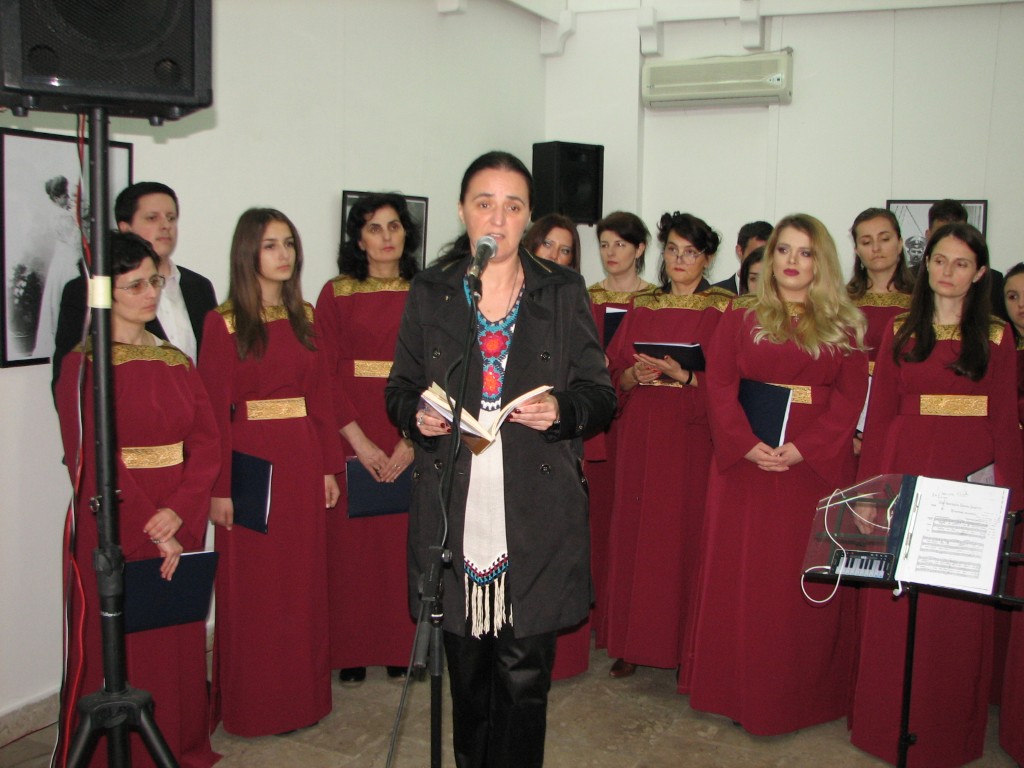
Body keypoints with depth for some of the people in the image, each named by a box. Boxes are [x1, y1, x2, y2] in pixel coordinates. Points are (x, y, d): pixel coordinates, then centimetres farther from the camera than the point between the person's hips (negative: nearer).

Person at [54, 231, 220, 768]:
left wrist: (178, 513, -12)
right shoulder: (83, 366, -5)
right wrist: (149, 536, -15)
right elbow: (92, 464, -12)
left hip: (178, 529, 5)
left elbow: (207, 444, 3)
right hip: (113, 534, -4)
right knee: (119, 656, 2)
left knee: (179, 648, 10)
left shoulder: (176, 362, 11)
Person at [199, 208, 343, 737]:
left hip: (302, 461, 5)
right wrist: (220, 487, -13)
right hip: (250, 463, -5)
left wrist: (329, 466, 6)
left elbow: (320, 396, 9)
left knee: (303, 582, 12)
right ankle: (250, 705, 20)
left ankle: (303, 694, 27)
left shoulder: (303, 317, 9)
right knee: (250, 587, 5)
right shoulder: (224, 323, -6)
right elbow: (214, 410, -9)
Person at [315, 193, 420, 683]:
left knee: (405, 541, 2)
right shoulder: (336, 294, 4)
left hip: (411, 441, 1)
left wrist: (412, 440, -9)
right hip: (352, 438, -1)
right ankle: (351, 651, 12)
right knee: (351, 541, 1)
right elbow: (325, 373, -2)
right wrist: (360, 440, -11)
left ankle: (402, 648, 14)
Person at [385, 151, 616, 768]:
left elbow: (601, 396, 6)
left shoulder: (564, 292, 5)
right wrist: (417, 413, -10)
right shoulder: (430, 292, 8)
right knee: (466, 667, 11)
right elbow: (399, 389, 12)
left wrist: (561, 411, -15)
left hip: (536, 516, -1)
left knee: (523, 675, 0)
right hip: (455, 513, 2)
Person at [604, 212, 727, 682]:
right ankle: (632, 642, 12)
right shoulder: (641, 310, 13)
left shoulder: (721, 312, 2)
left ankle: (684, 643, 9)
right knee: (635, 529, 3)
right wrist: (636, 375, -9)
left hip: (691, 436, -3)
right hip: (640, 432, 4)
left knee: (685, 532, -4)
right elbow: (613, 374, 11)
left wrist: (684, 376, -19)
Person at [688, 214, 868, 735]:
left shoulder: (844, 326, 7)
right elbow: (719, 385, 0)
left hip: (816, 465, 0)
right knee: (741, 574, 3)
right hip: (745, 460, 0)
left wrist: (804, 448, -15)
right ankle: (741, 690, 14)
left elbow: (851, 397, -1)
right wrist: (746, 444, -16)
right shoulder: (740, 317, 8)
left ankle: (804, 694, 16)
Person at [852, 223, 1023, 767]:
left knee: (960, 610, 4)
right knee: (896, 604, 4)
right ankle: (889, 723, 19)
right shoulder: (899, 333, 8)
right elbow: (879, 416, 6)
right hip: (906, 470, 1)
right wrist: (869, 490, 0)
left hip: (969, 476, -1)